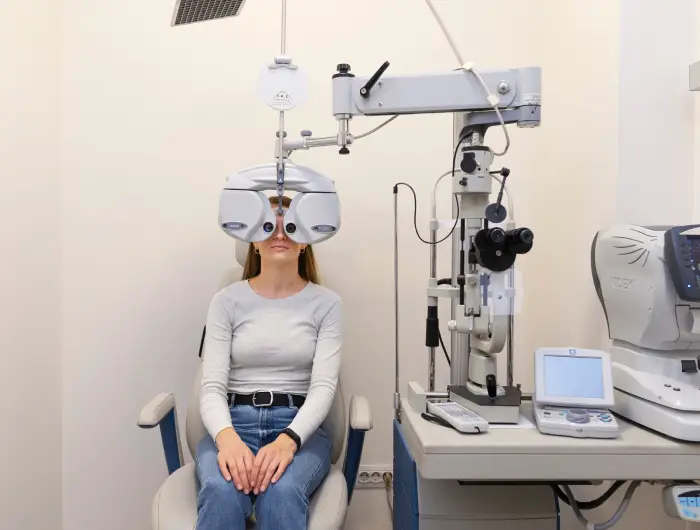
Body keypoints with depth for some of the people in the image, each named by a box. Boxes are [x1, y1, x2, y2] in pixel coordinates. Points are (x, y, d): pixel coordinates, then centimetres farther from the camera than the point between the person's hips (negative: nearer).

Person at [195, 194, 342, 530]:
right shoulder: (227, 300, 5)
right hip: (234, 423, 1)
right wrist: (227, 438, -26)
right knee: (221, 492, -35)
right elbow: (212, 387, -3)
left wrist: (288, 440, -27)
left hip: (299, 427, 0)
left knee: (281, 492, -36)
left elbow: (324, 386, -7)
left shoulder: (326, 303, 4)